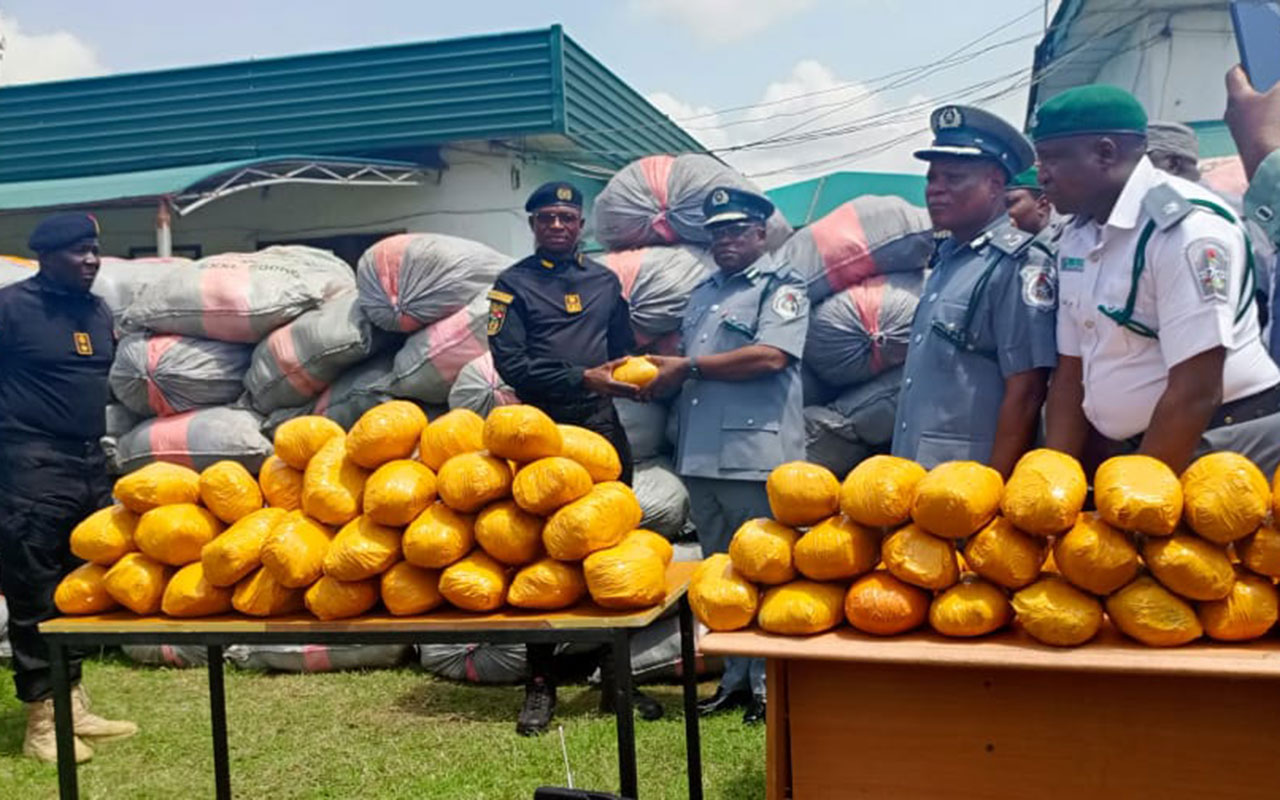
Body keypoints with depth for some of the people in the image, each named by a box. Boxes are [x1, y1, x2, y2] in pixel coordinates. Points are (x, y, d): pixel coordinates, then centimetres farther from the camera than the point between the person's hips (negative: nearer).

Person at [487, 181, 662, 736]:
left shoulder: (604, 281, 16)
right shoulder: (513, 285, 3)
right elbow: (510, 362, -8)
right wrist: (583, 377, -15)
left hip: (602, 428, 4)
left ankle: (616, 679, 17)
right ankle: (540, 685, 9)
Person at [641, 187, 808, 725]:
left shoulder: (781, 287, -2)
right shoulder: (703, 294, 22)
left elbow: (770, 356, -18)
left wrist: (687, 366, -12)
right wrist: (653, 378, 3)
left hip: (754, 457, -8)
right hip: (700, 458, 8)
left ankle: (770, 685, 10)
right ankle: (735, 679, 24)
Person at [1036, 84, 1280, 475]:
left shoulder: (1187, 227, -19)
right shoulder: (1074, 240, 6)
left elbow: (1196, 394, -22)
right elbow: (1071, 373, 9)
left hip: (1228, 448, -7)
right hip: (1139, 449, 7)